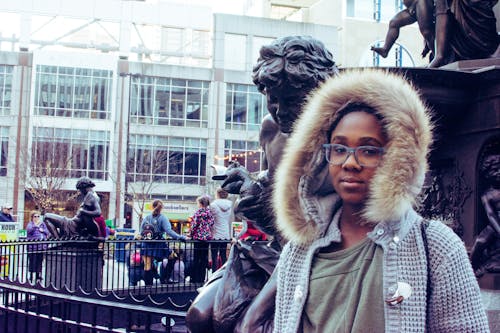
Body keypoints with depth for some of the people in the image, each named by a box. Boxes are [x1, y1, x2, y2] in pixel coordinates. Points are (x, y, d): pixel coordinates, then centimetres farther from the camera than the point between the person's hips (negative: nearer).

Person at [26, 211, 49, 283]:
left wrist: (43, 230, -5)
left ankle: (38, 276, 15)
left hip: (41, 245, 4)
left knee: (40, 260, 5)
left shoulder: (42, 224, 17)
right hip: (32, 245, -4)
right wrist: (36, 225, -28)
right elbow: (29, 230, -17)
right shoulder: (30, 224, 4)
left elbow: (48, 233, 14)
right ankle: (32, 277, -2)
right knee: (33, 260, -7)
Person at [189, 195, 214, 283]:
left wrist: (191, 234, 0)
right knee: (204, 258, 9)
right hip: (207, 237, 5)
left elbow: (194, 224, -12)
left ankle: (195, 278, 2)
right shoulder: (209, 212, 6)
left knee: (196, 259, 1)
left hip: (198, 237, -5)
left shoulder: (198, 212, -10)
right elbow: (211, 223, 6)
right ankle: (202, 278, 11)